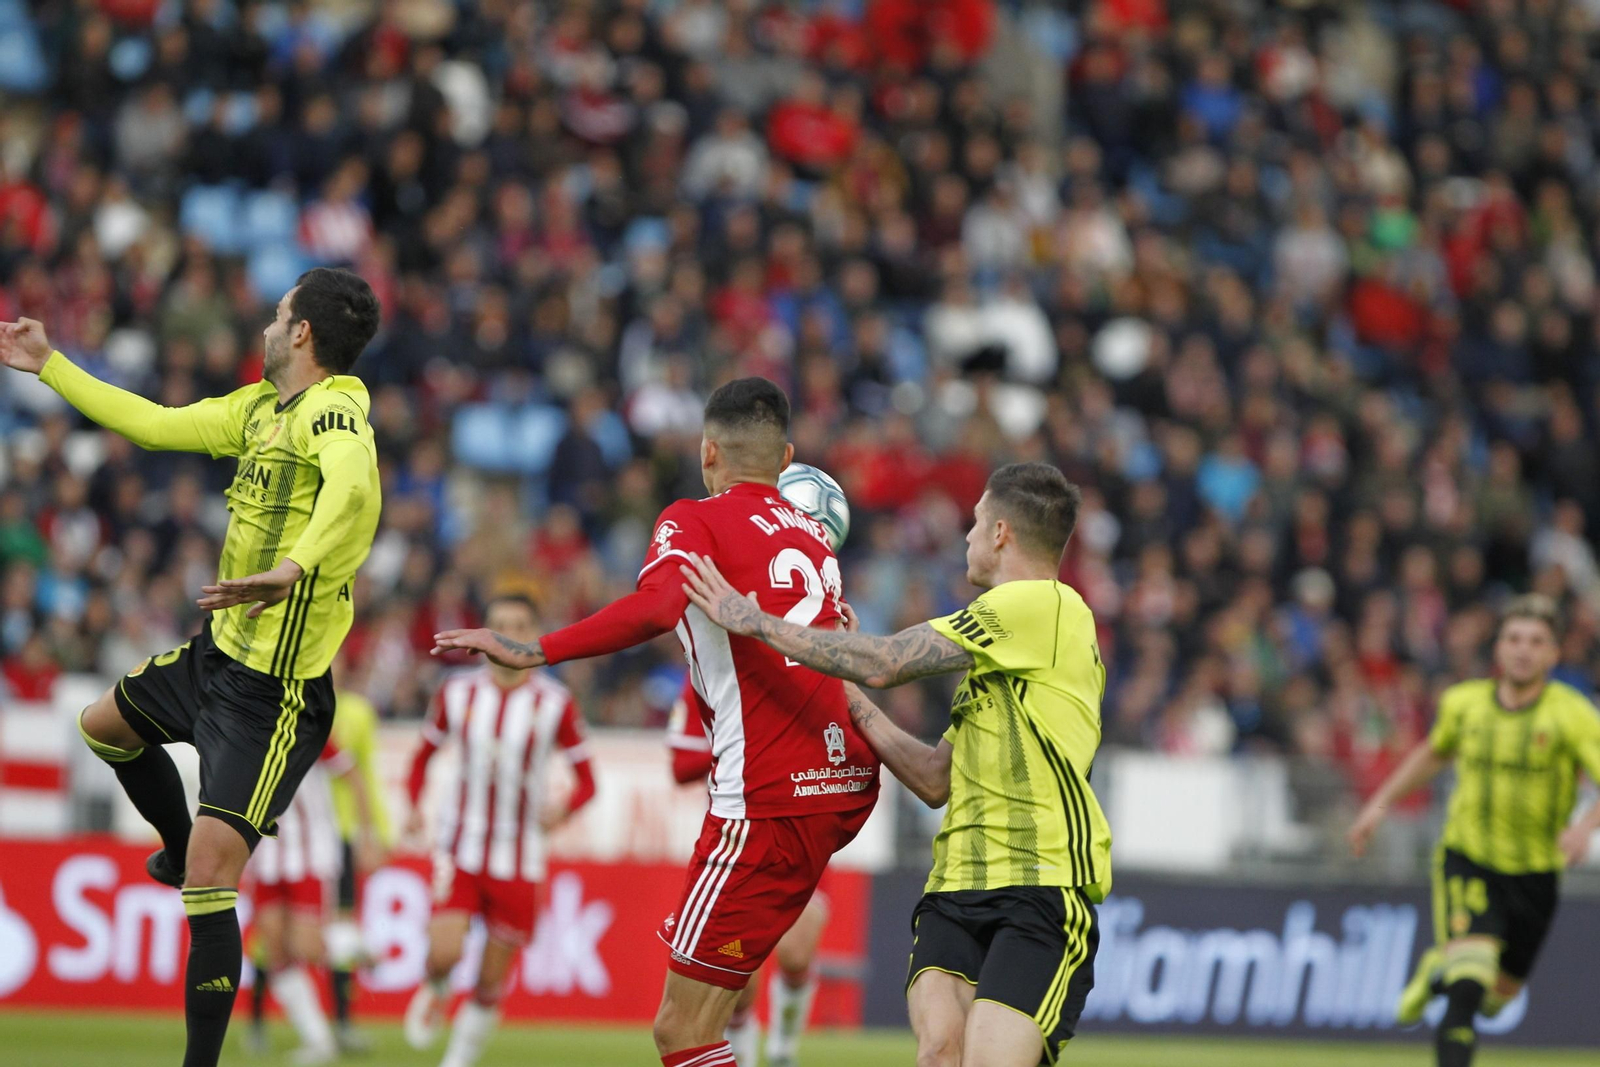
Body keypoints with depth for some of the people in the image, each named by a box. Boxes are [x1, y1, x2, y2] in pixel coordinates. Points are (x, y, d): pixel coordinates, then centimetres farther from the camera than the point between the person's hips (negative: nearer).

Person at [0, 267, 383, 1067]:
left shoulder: (332, 414, -22)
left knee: (210, 877, -14)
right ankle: (182, 850, 52)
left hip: (274, 690, -10)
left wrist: (293, 567, -61)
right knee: (104, 725, 32)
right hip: (218, 650, 10)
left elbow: (352, 488, -44)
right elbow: (155, 424, 19)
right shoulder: (260, 406, 7)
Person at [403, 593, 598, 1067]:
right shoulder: (457, 692, 0)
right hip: (461, 846, 0)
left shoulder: (555, 703, -4)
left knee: (493, 980, 2)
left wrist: (564, 810, -21)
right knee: (445, 952, -19)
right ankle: (435, 992, 16)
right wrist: (414, 805, -3)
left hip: (518, 858, 0)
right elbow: (424, 755, 15)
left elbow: (586, 779, 1)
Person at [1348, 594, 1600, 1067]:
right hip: (1467, 860, 0)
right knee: (1468, 988, -23)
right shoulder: (1464, 703, -3)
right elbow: (1435, 751, 20)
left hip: (1534, 873, 0)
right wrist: (1381, 802, 17)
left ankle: (1440, 969, 50)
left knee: (1499, 993, 18)